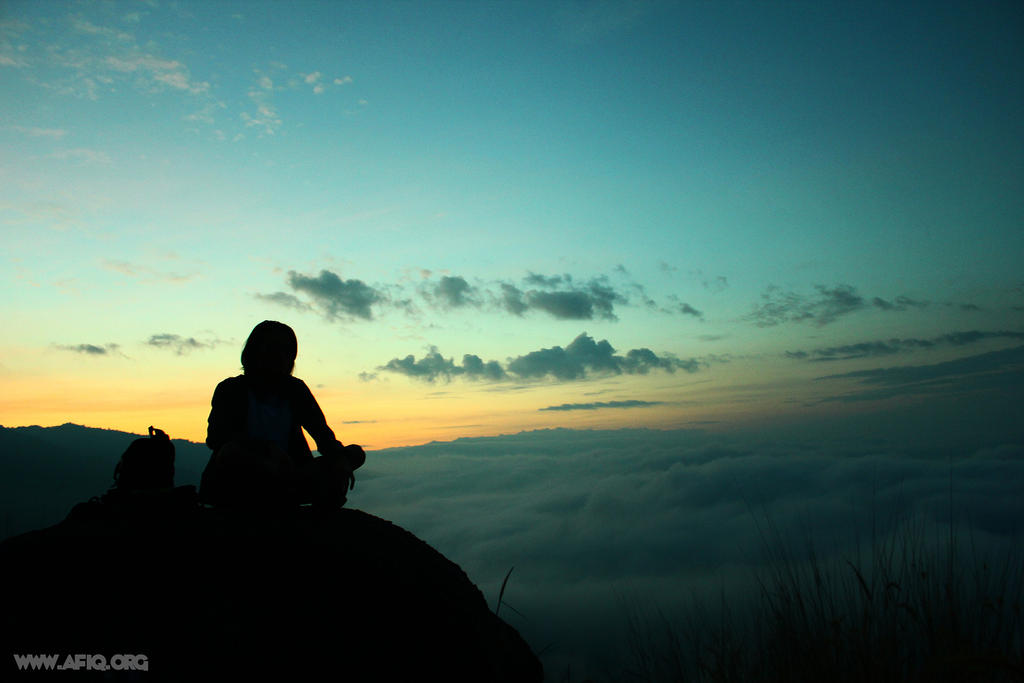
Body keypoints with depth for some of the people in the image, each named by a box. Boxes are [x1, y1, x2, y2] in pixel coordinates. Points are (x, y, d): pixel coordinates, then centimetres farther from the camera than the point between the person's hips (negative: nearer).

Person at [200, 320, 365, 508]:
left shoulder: (295, 390, 12)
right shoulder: (231, 390, 2)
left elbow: (323, 434, 2)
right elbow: (215, 437, -16)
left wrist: (341, 460, -22)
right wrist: (267, 448, -33)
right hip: (235, 489, -3)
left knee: (355, 453, -13)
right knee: (232, 451, -37)